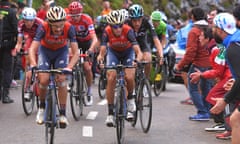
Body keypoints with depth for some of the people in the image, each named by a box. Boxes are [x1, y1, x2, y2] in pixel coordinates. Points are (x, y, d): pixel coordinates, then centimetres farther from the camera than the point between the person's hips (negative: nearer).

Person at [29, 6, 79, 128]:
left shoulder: (69, 28, -32)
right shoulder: (43, 27, -33)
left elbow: (76, 53, -31)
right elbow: (32, 49, -37)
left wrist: (69, 67, -47)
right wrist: (33, 65, -54)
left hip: (61, 51, 0)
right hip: (45, 51, 0)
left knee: (62, 79, -18)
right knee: (43, 80, -18)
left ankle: (62, 114, -9)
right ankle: (42, 107, 9)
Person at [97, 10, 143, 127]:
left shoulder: (128, 30, -33)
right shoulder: (107, 32, -28)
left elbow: (137, 50, -39)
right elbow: (102, 49, -36)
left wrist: (138, 58, -59)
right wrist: (100, 57, -57)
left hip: (128, 52, -1)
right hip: (113, 52, 1)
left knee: (129, 77, -24)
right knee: (111, 79, -15)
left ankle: (130, 99, 8)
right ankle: (110, 113, -8)